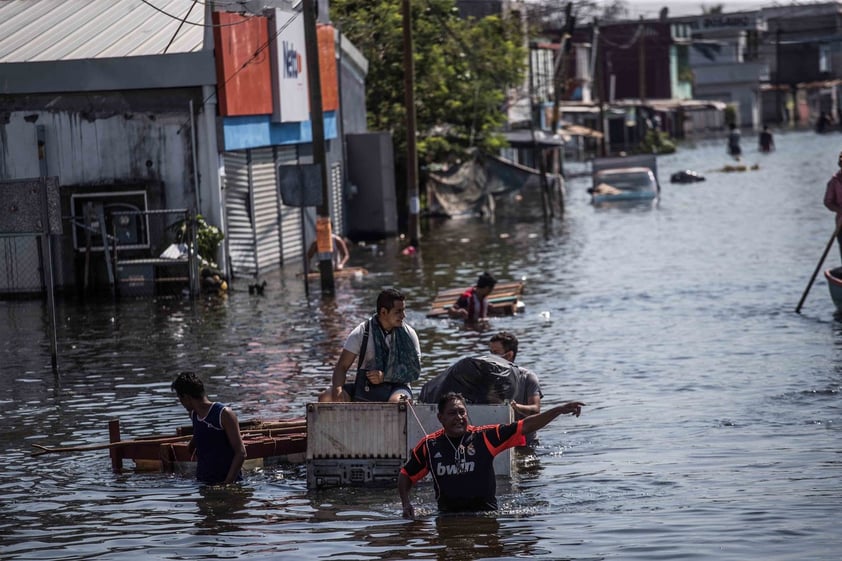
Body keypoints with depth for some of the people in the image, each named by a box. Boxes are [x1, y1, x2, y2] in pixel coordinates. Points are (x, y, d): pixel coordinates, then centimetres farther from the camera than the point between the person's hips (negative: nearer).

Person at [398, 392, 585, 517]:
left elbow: (525, 426, -4)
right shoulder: (429, 445, 3)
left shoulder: (484, 437, -1)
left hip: (485, 511, -1)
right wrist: (406, 504, -1)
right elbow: (406, 475, 16)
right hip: (447, 514, 1)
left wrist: (559, 410, -11)